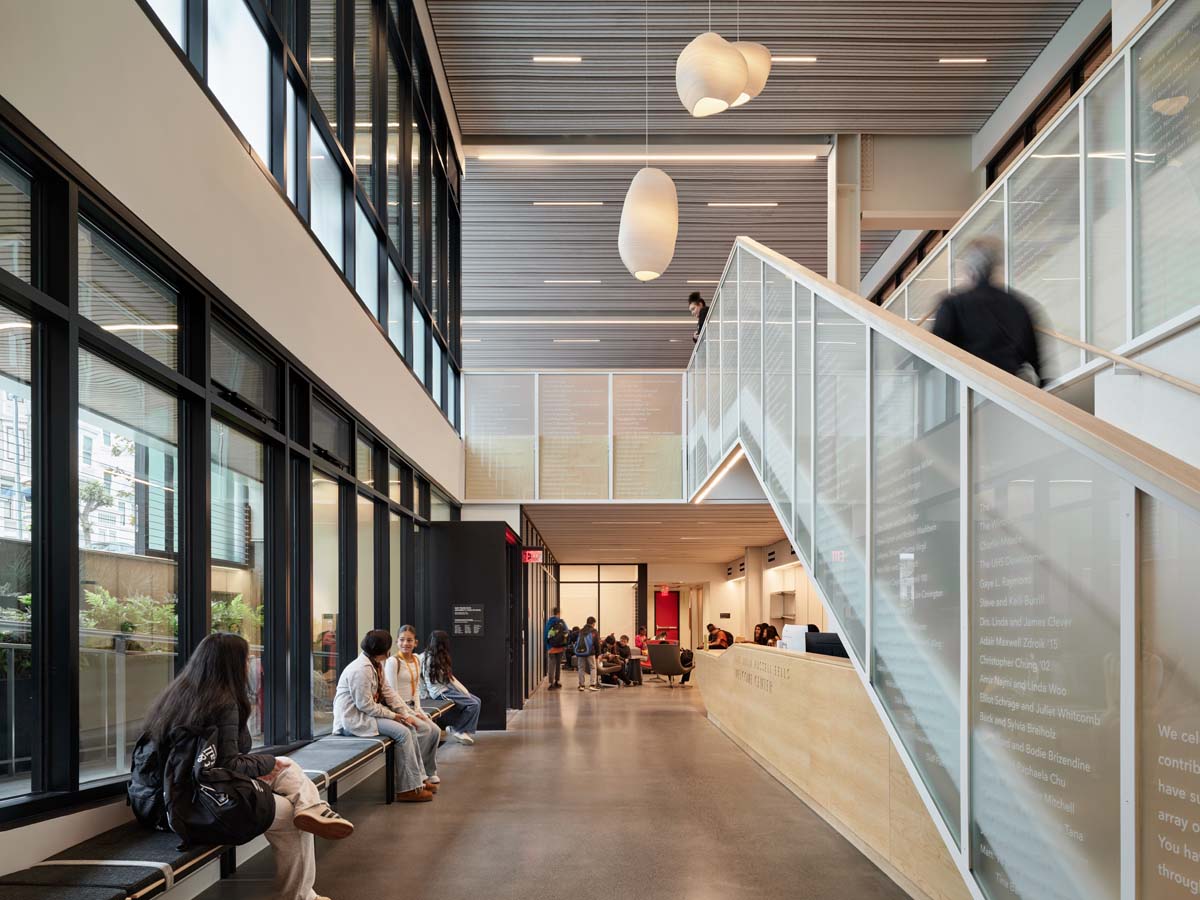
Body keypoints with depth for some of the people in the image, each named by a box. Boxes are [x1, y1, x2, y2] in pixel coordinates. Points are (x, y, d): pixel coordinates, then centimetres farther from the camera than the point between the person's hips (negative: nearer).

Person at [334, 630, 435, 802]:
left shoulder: (376, 665, 10)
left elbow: (388, 692, 10)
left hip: (367, 713, 10)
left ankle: (418, 780, 7)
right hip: (352, 718, -10)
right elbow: (365, 705, -24)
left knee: (410, 728, 1)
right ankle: (408, 789, -13)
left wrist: (405, 714, 0)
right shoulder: (362, 669, -22)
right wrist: (393, 715, -16)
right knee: (402, 733, -20)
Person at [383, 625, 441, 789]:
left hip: (411, 706, 7)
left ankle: (430, 774, -1)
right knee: (424, 729, -24)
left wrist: (418, 709, 0)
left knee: (436, 731, -11)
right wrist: (412, 713, -17)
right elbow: (393, 694, -16)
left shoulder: (416, 659, 10)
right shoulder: (393, 661, -14)